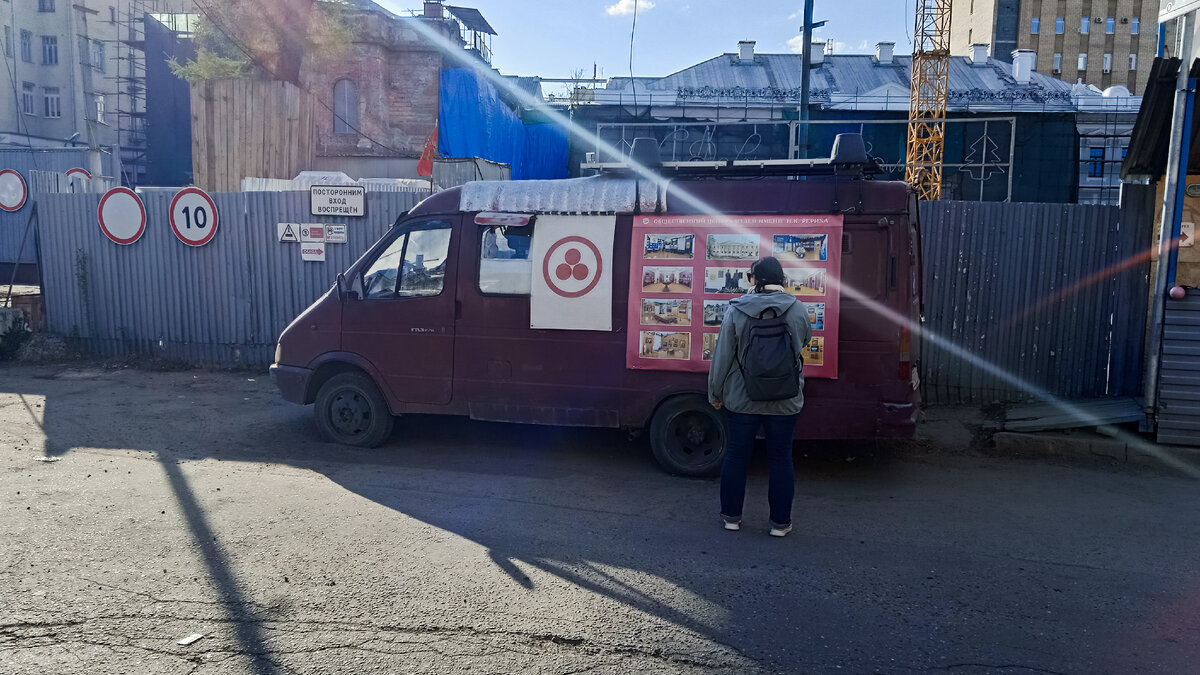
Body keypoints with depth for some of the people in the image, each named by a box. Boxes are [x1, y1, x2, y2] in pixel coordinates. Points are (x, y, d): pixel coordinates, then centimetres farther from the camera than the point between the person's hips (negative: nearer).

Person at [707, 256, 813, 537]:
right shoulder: (797, 310, -6)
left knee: (736, 456, 13)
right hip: (785, 402, 1)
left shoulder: (736, 310, -11)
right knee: (780, 459, 11)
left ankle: (731, 515, 25)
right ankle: (780, 522, 19)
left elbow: (723, 355, -7)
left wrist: (716, 392, 5)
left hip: (741, 399, -1)